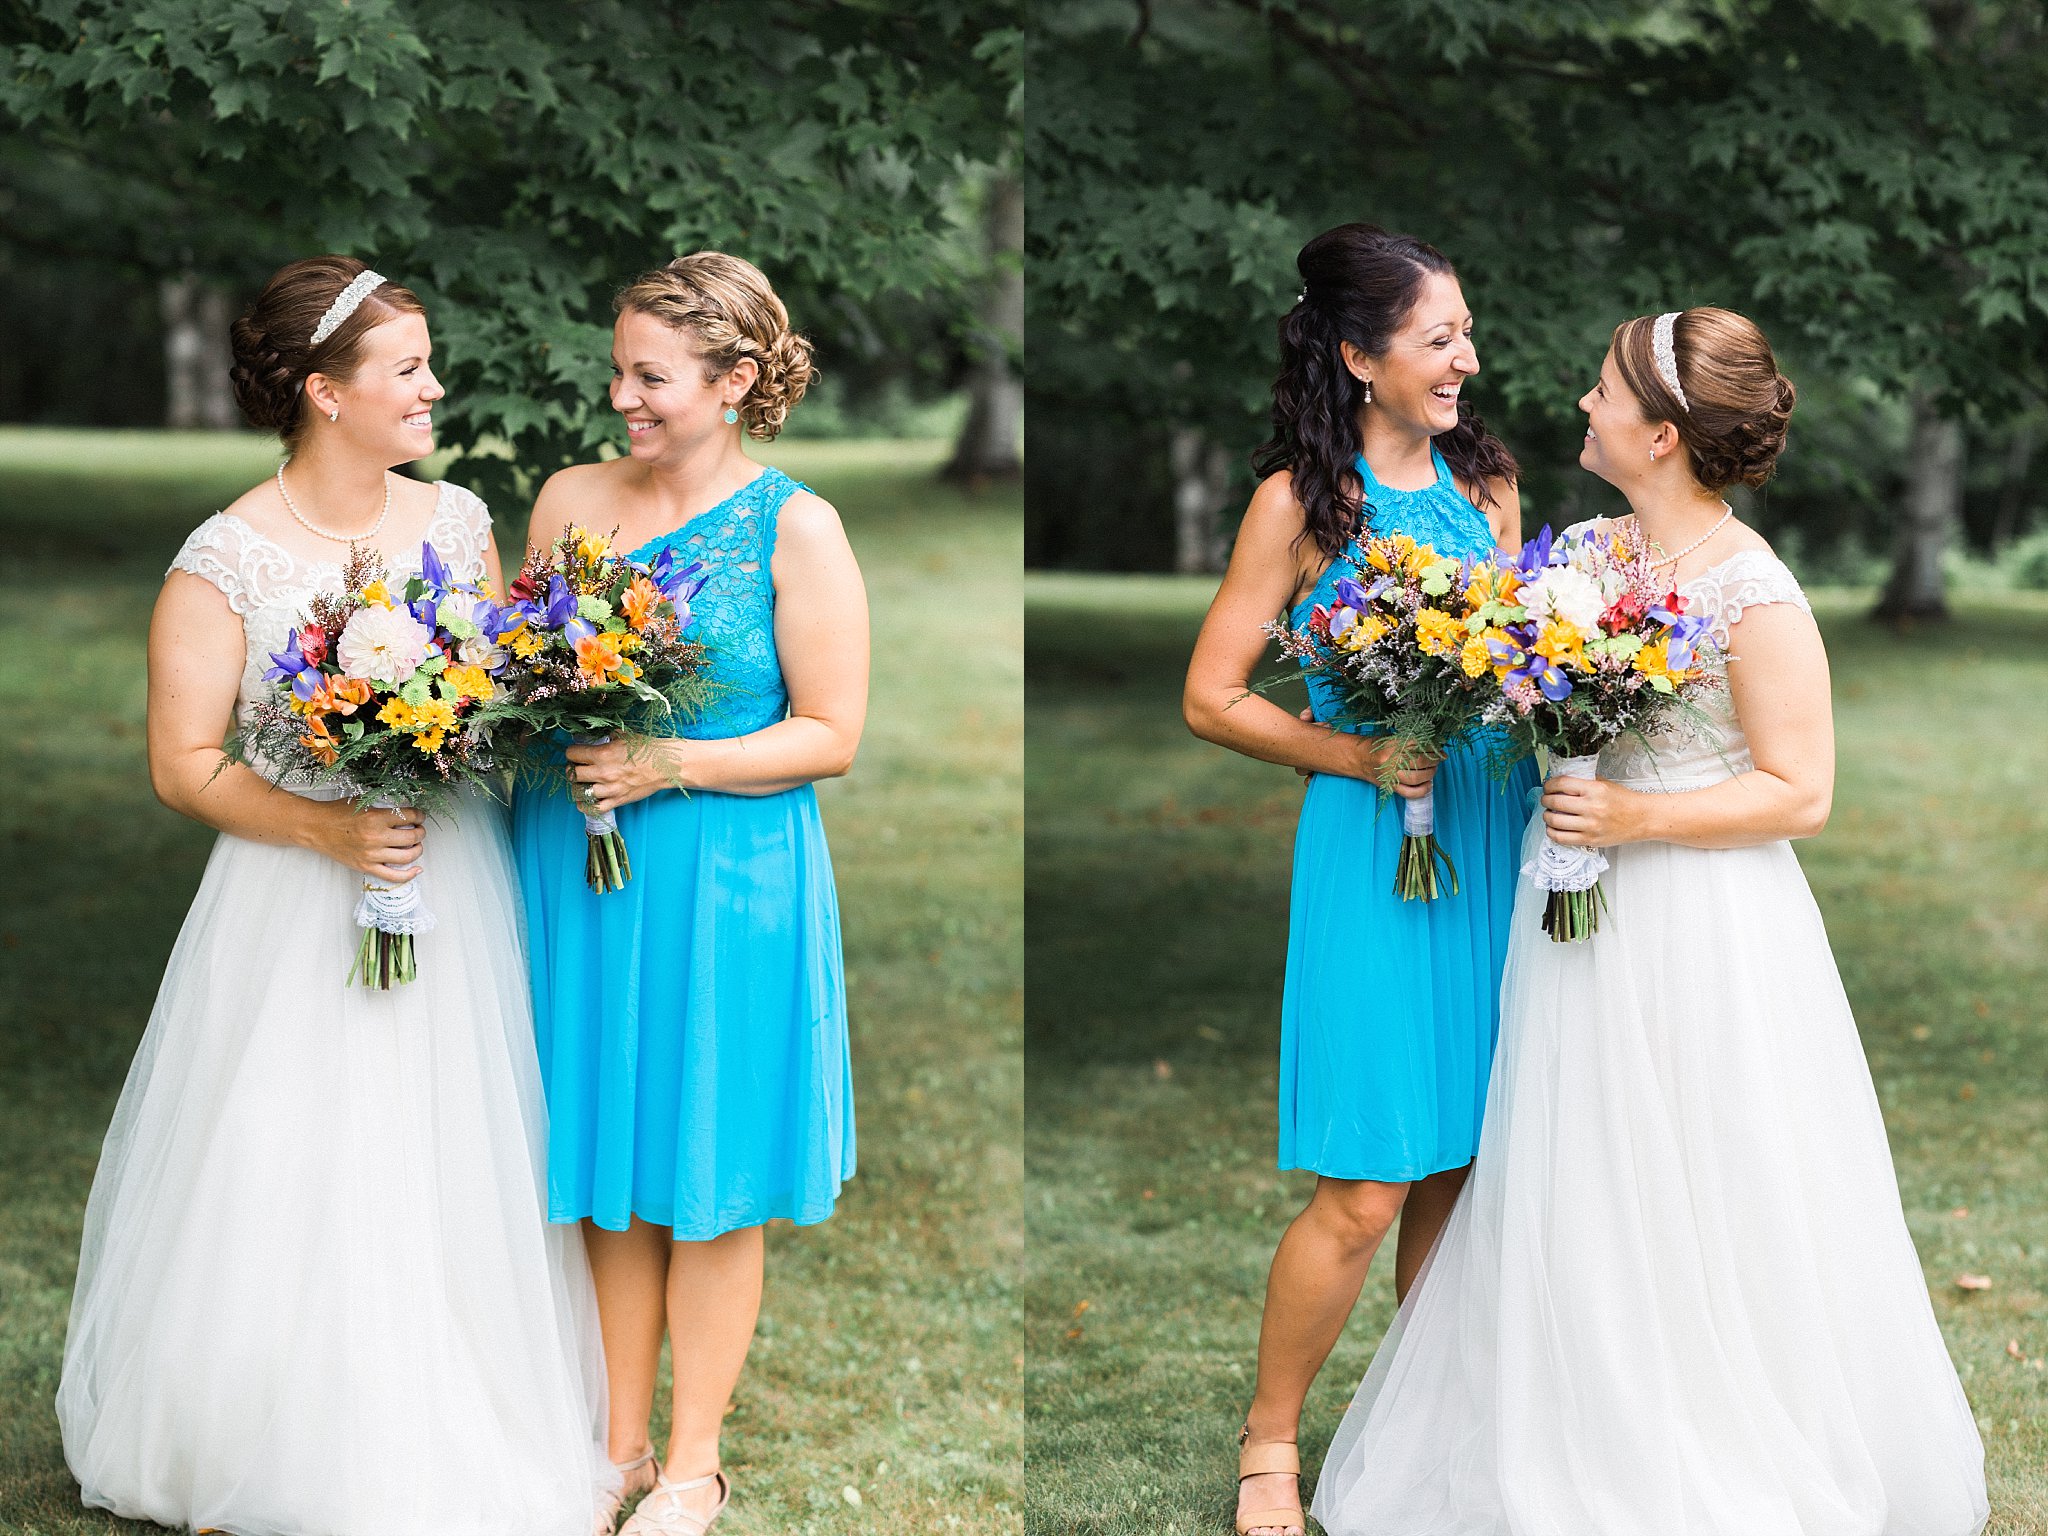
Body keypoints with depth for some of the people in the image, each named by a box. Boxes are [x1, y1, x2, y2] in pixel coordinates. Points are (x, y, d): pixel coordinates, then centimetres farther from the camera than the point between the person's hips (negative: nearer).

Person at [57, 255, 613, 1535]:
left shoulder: (457, 520, 5)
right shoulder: (228, 560, -10)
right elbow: (184, 766, -10)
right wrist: (332, 829, -22)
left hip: (454, 891, 4)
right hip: (297, 914, -4)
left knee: (453, 1181, 7)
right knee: (288, 1200, 0)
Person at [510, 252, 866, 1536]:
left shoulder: (794, 529, -7)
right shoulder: (571, 500, 5)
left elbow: (830, 736, -8)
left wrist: (670, 767, -18)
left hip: (723, 884, -4)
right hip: (581, 871, 4)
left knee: (706, 1184, 5)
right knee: (610, 1162, 11)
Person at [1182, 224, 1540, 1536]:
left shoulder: (1486, 483, 9)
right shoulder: (1301, 504, -6)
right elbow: (1212, 698, -5)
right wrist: (1359, 756, -15)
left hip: (1495, 837, 5)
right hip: (1373, 844, -5)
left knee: (1462, 1158, 10)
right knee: (1366, 1192, -5)